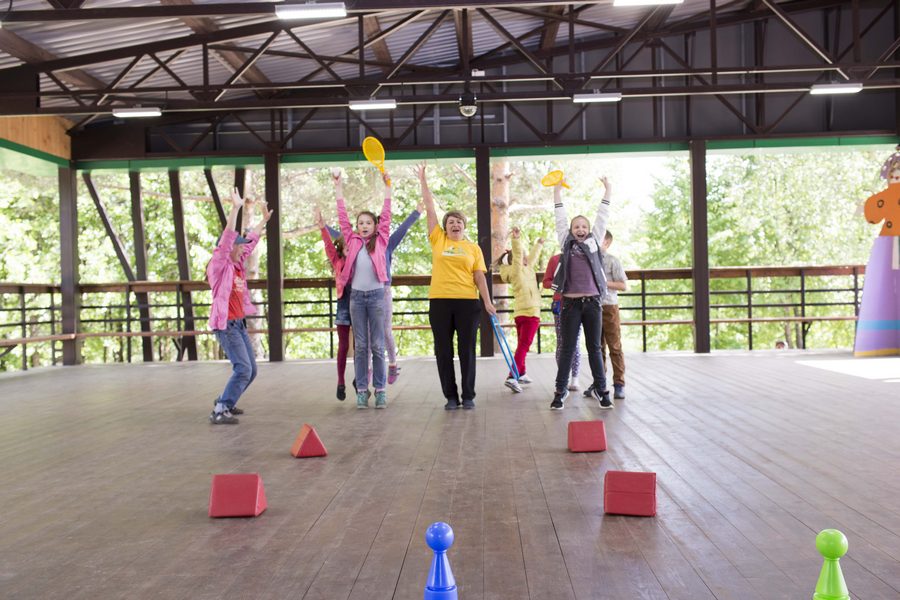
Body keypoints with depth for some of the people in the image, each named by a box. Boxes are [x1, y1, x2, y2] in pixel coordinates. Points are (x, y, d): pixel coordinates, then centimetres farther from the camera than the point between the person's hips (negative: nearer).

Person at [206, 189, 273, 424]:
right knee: (243, 368, -17)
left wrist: (263, 220, 30)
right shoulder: (219, 265, -9)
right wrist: (235, 208, -27)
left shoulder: (236, 264, 12)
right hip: (226, 324, -9)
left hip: (239, 323, 9)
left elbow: (251, 241, 24)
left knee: (250, 370, 11)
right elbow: (227, 239, -21)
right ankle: (219, 411, -14)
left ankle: (226, 402, 27)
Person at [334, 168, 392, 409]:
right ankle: (361, 390, 9)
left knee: (377, 346, 3)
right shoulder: (352, 241, 8)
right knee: (360, 346, 5)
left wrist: (386, 187, -1)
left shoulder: (381, 240, 5)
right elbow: (342, 217, 8)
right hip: (357, 296, 1)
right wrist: (338, 187, 7)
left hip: (376, 295, -1)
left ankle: (380, 389, 7)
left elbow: (386, 216, 1)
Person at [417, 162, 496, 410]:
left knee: (467, 350, 3)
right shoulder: (438, 240, 7)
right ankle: (451, 396, 13)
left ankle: (468, 396, 12)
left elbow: (479, 277, 7)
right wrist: (423, 181, 5)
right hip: (440, 301, 1)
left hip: (467, 301, 0)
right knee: (443, 351, 4)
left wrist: (487, 302, 0)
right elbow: (429, 209, 6)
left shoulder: (473, 248, 8)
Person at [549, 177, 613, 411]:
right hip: (571, 303, -1)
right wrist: (557, 191, 8)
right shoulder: (566, 243, 7)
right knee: (567, 348, 3)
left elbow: (601, 218, 10)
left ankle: (600, 389, 15)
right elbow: (560, 219, 8)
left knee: (594, 347, 8)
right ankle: (560, 390, 8)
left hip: (592, 302, 1)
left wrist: (607, 191, 10)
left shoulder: (594, 242, 9)